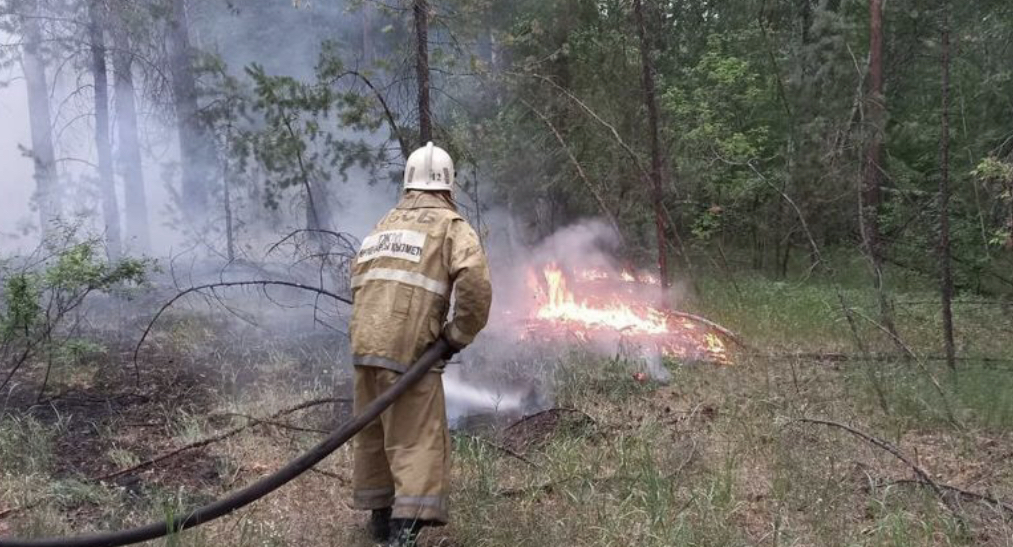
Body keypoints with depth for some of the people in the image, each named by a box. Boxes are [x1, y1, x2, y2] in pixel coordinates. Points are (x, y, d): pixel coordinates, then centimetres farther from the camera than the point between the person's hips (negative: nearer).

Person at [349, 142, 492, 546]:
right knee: (418, 441, -4)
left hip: (364, 345, 7)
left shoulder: (384, 226, 21)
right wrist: (458, 335, -4)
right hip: (409, 350, -6)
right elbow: (475, 282, -16)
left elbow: (359, 282, 22)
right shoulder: (450, 226, 0)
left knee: (373, 435, 18)